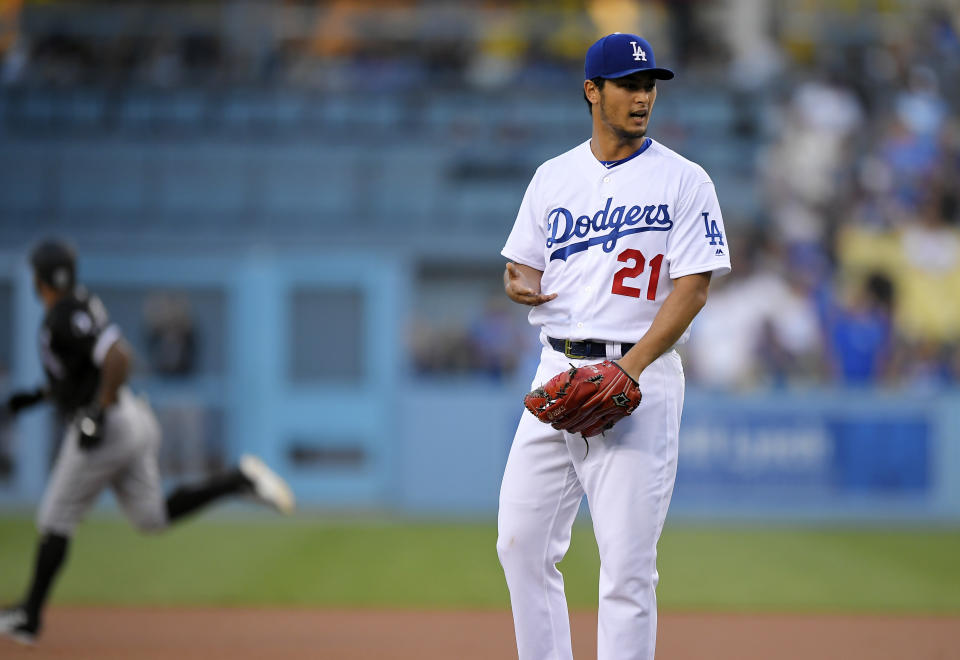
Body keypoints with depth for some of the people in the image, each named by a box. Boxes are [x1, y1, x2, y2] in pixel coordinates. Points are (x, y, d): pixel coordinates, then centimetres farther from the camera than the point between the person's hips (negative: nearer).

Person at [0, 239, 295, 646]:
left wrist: (96, 416, -27)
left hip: (104, 429, -10)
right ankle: (240, 481, 1)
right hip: (133, 424, 10)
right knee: (152, 518, 12)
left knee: (55, 521, 3)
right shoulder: (79, 307, 13)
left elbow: (118, 358, -31)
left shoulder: (68, 317, -18)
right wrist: (38, 396, 21)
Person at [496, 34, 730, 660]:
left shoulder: (685, 181, -2)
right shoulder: (554, 177, 13)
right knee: (523, 542, 3)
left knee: (628, 561, -8)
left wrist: (631, 366, -19)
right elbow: (524, 263, 18)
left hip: (642, 376, -5)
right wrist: (521, 284, -8)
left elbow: (694, 285, -8)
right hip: (558, 370, 5)